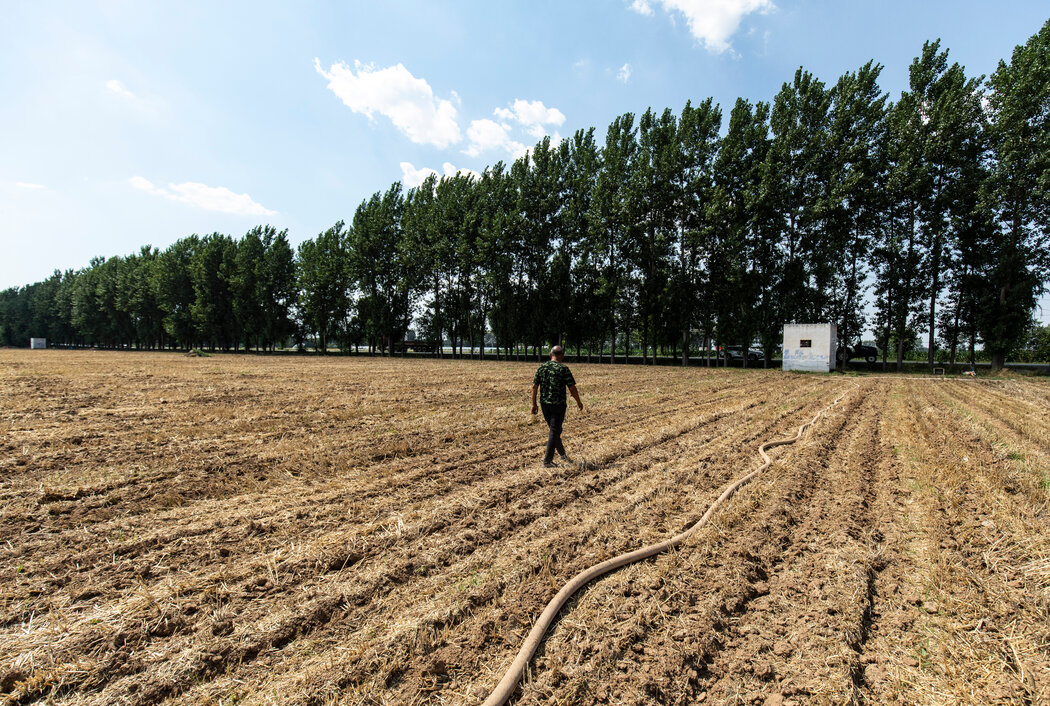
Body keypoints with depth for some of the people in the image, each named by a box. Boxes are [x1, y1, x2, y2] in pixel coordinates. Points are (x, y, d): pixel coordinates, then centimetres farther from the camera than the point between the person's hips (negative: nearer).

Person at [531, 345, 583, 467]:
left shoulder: (541, 368, 3)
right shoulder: (563, 368, -11)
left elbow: (534, 386, 3)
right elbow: (572, 388, -12)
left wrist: (534, 404, 10)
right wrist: (579, 402, 2)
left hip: (544, 404, 6)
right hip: (558, 404, -5)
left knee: (554, 429, 20)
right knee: (554, 431, 1)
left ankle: (562, 454, 38)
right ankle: (547, 461, 1)